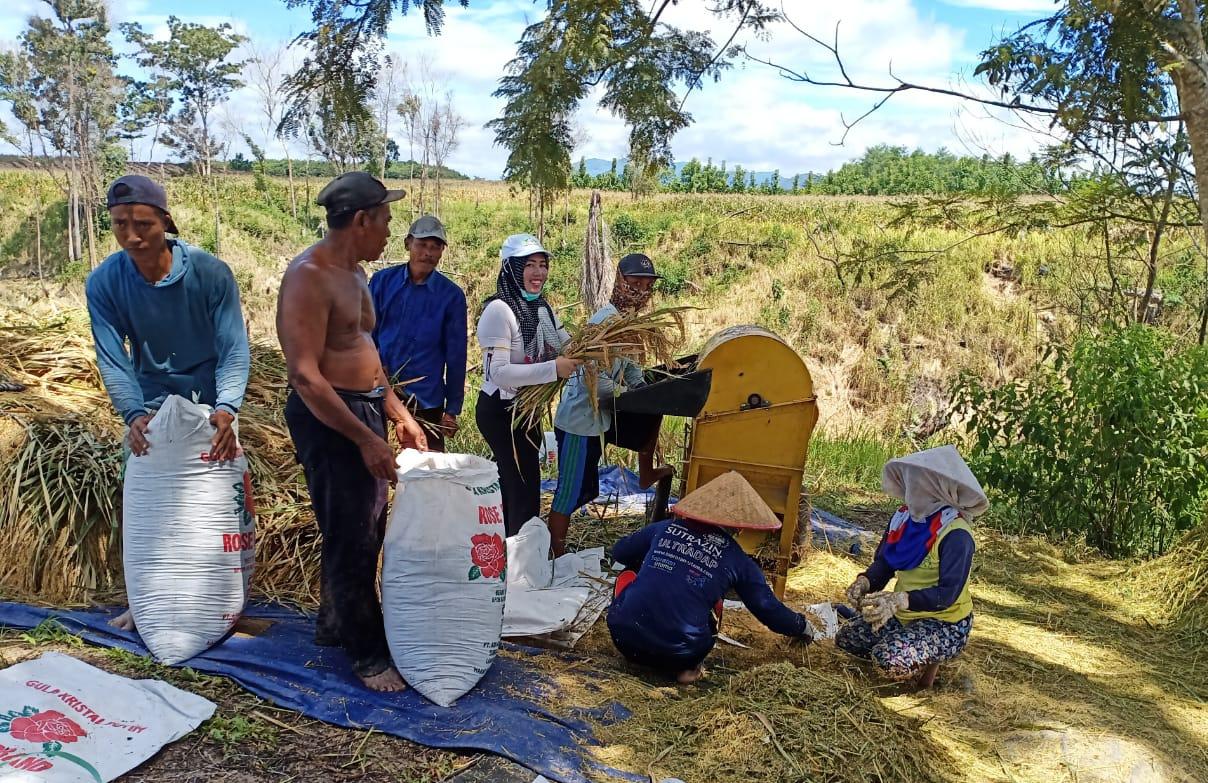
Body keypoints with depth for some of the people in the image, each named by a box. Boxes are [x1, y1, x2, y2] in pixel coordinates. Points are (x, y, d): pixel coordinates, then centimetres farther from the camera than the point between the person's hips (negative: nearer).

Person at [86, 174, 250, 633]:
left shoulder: (210, 273, -21)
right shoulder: (104, 283, -14)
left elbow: (235, 349, -21)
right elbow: (112, 359, -16)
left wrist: (226, 408, -37)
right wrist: (134, 414, -32)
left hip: (210, 401, -2)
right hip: (151, 403, 2)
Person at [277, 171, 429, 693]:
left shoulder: (353, 273, 12)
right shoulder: (309, 277, -18)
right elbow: (305, 376, -23)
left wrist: (398, 414, 15)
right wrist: (366, 439, -24)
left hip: (364, 410, 10)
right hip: (328, 417, -10)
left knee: (366, 529, 18)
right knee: (351, 539, -1)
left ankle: (333, 624, 36)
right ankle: (368, 654, 12)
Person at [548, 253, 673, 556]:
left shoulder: (629, 320, 5)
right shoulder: (606, 320, -22)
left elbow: (628, 365, 17)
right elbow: (592, 379, -28)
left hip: (599, 416, 9)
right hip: (580, 421, -9)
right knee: (571, 494, 0)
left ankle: (646, 474, 34)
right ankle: (557, 559, 14)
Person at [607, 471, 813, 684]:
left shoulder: (664, 528, 10)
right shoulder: (738, 559, 6)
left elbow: (619, 552, 25)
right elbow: (769, 609, 15)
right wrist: (802, 627, 36)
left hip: (624, 637, 1)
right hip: (679, 655, -1)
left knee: (628, 574, 28)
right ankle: (687, 666, 10)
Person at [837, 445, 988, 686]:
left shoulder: (955, 535, -25)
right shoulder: (903, 519, -4)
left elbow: (948, 594, -29)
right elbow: (882, 564, 3)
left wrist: (898, 601, -40)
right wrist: (864, 582, -20)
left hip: (945, 623, -8)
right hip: (904, 615, 8)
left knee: (890, 660, -29)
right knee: (845, 638, 8)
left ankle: (932, 658, 3)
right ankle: (916, 651, 19)